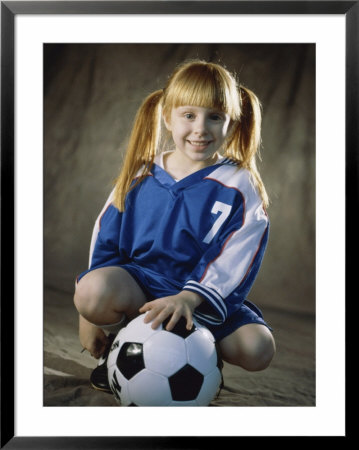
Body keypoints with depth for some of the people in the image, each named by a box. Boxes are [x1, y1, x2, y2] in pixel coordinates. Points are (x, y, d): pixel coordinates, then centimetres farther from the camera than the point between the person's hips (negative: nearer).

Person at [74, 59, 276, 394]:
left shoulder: (239, 187, -5)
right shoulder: (140, 177, 1)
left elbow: (231, 262, -14)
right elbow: (105, 241, 6)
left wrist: (189, 298, -32)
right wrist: (91, 317, 1)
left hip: (205, 295, 0)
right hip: (139, 283, 1)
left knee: (257, 350, -24)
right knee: (92, 290, -31)